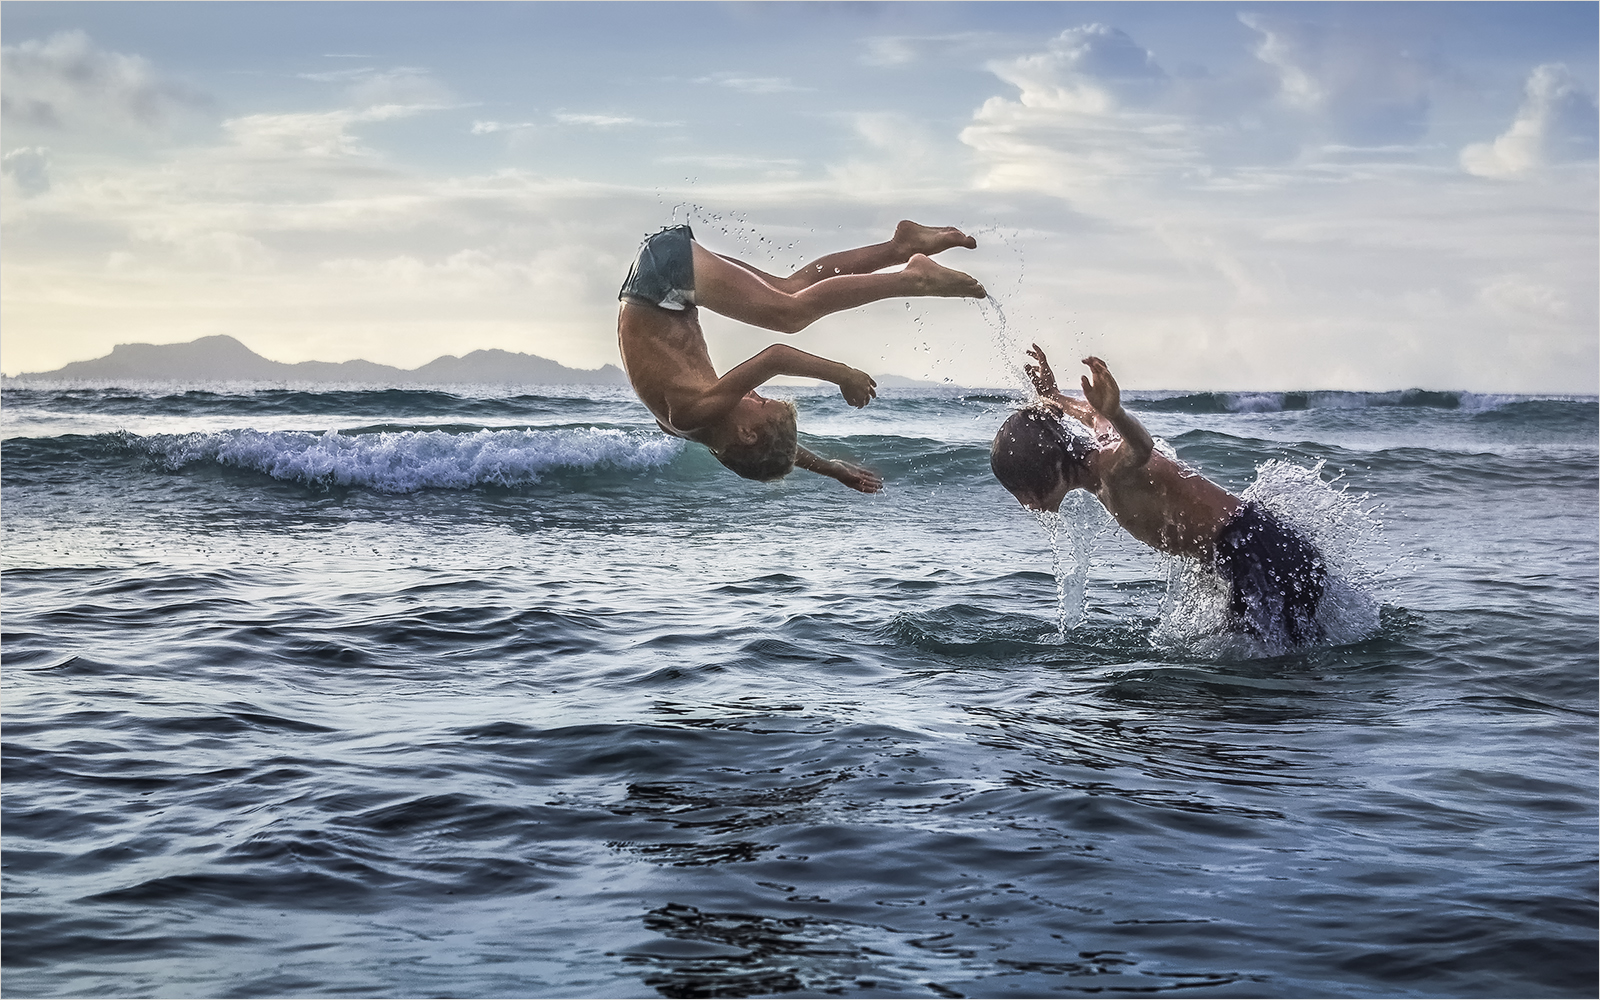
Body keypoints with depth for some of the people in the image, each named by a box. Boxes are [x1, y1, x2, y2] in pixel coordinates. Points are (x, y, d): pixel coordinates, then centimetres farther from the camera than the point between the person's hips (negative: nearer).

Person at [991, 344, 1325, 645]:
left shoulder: (1112, 465, -23)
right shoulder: (1093, 458, 6)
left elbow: (1140, 448, -50)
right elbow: (1092, 415, 31)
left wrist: (1115, 414, -70)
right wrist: (1051, 395, 44)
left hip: (1256, 549, -10)